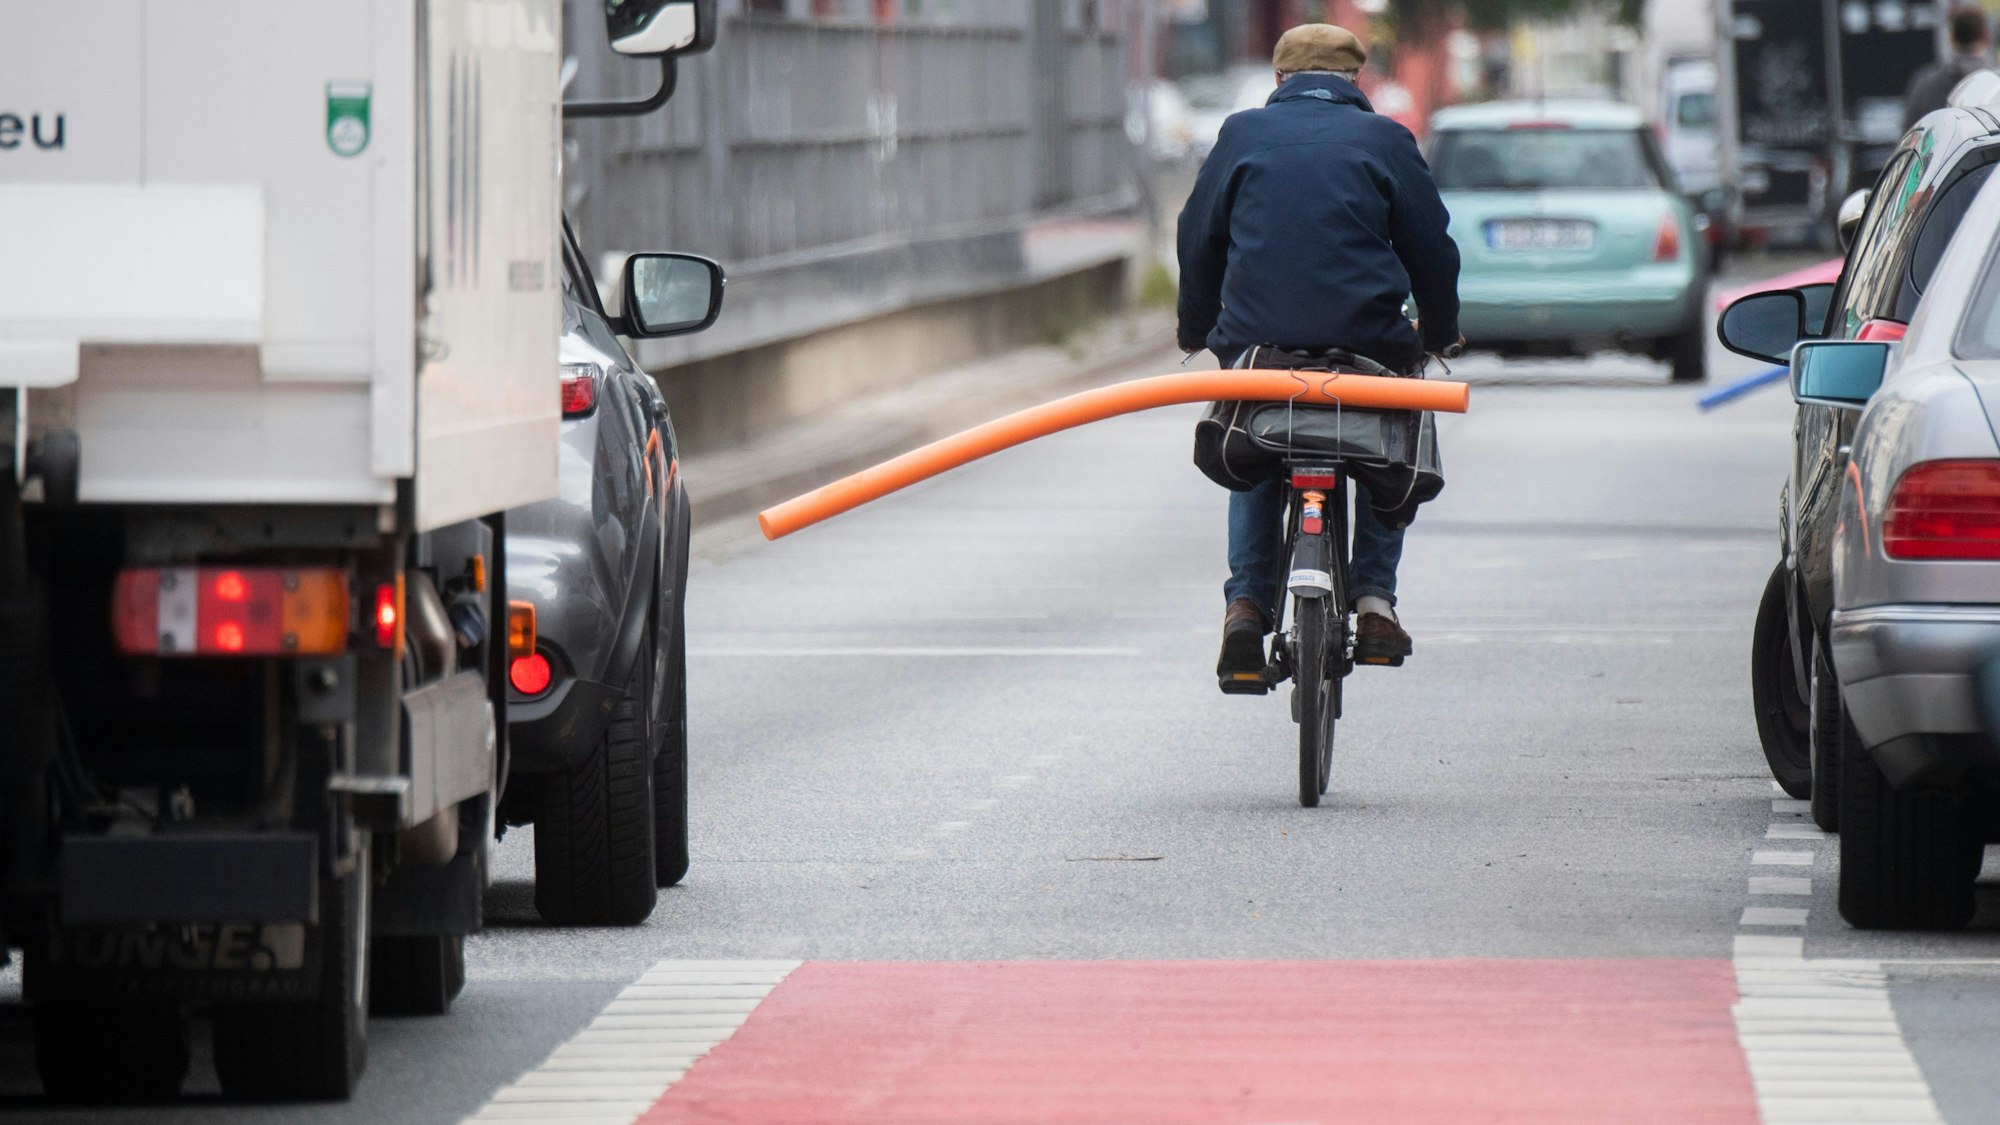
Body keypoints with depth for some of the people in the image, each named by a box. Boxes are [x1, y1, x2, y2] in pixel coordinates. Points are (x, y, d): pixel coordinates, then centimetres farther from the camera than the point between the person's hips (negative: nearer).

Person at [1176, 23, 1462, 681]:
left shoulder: (1243, 134, 11)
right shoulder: (1383, 140, 7)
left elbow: (1198, 240, 15)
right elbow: (1431, 246, 10)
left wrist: (1197, 332, 29)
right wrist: (1440, 333, 27)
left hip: (1255, 335, 1)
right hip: (1367, 336, -1)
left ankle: (1246, 602, 5)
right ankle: (1374, 596, 9)